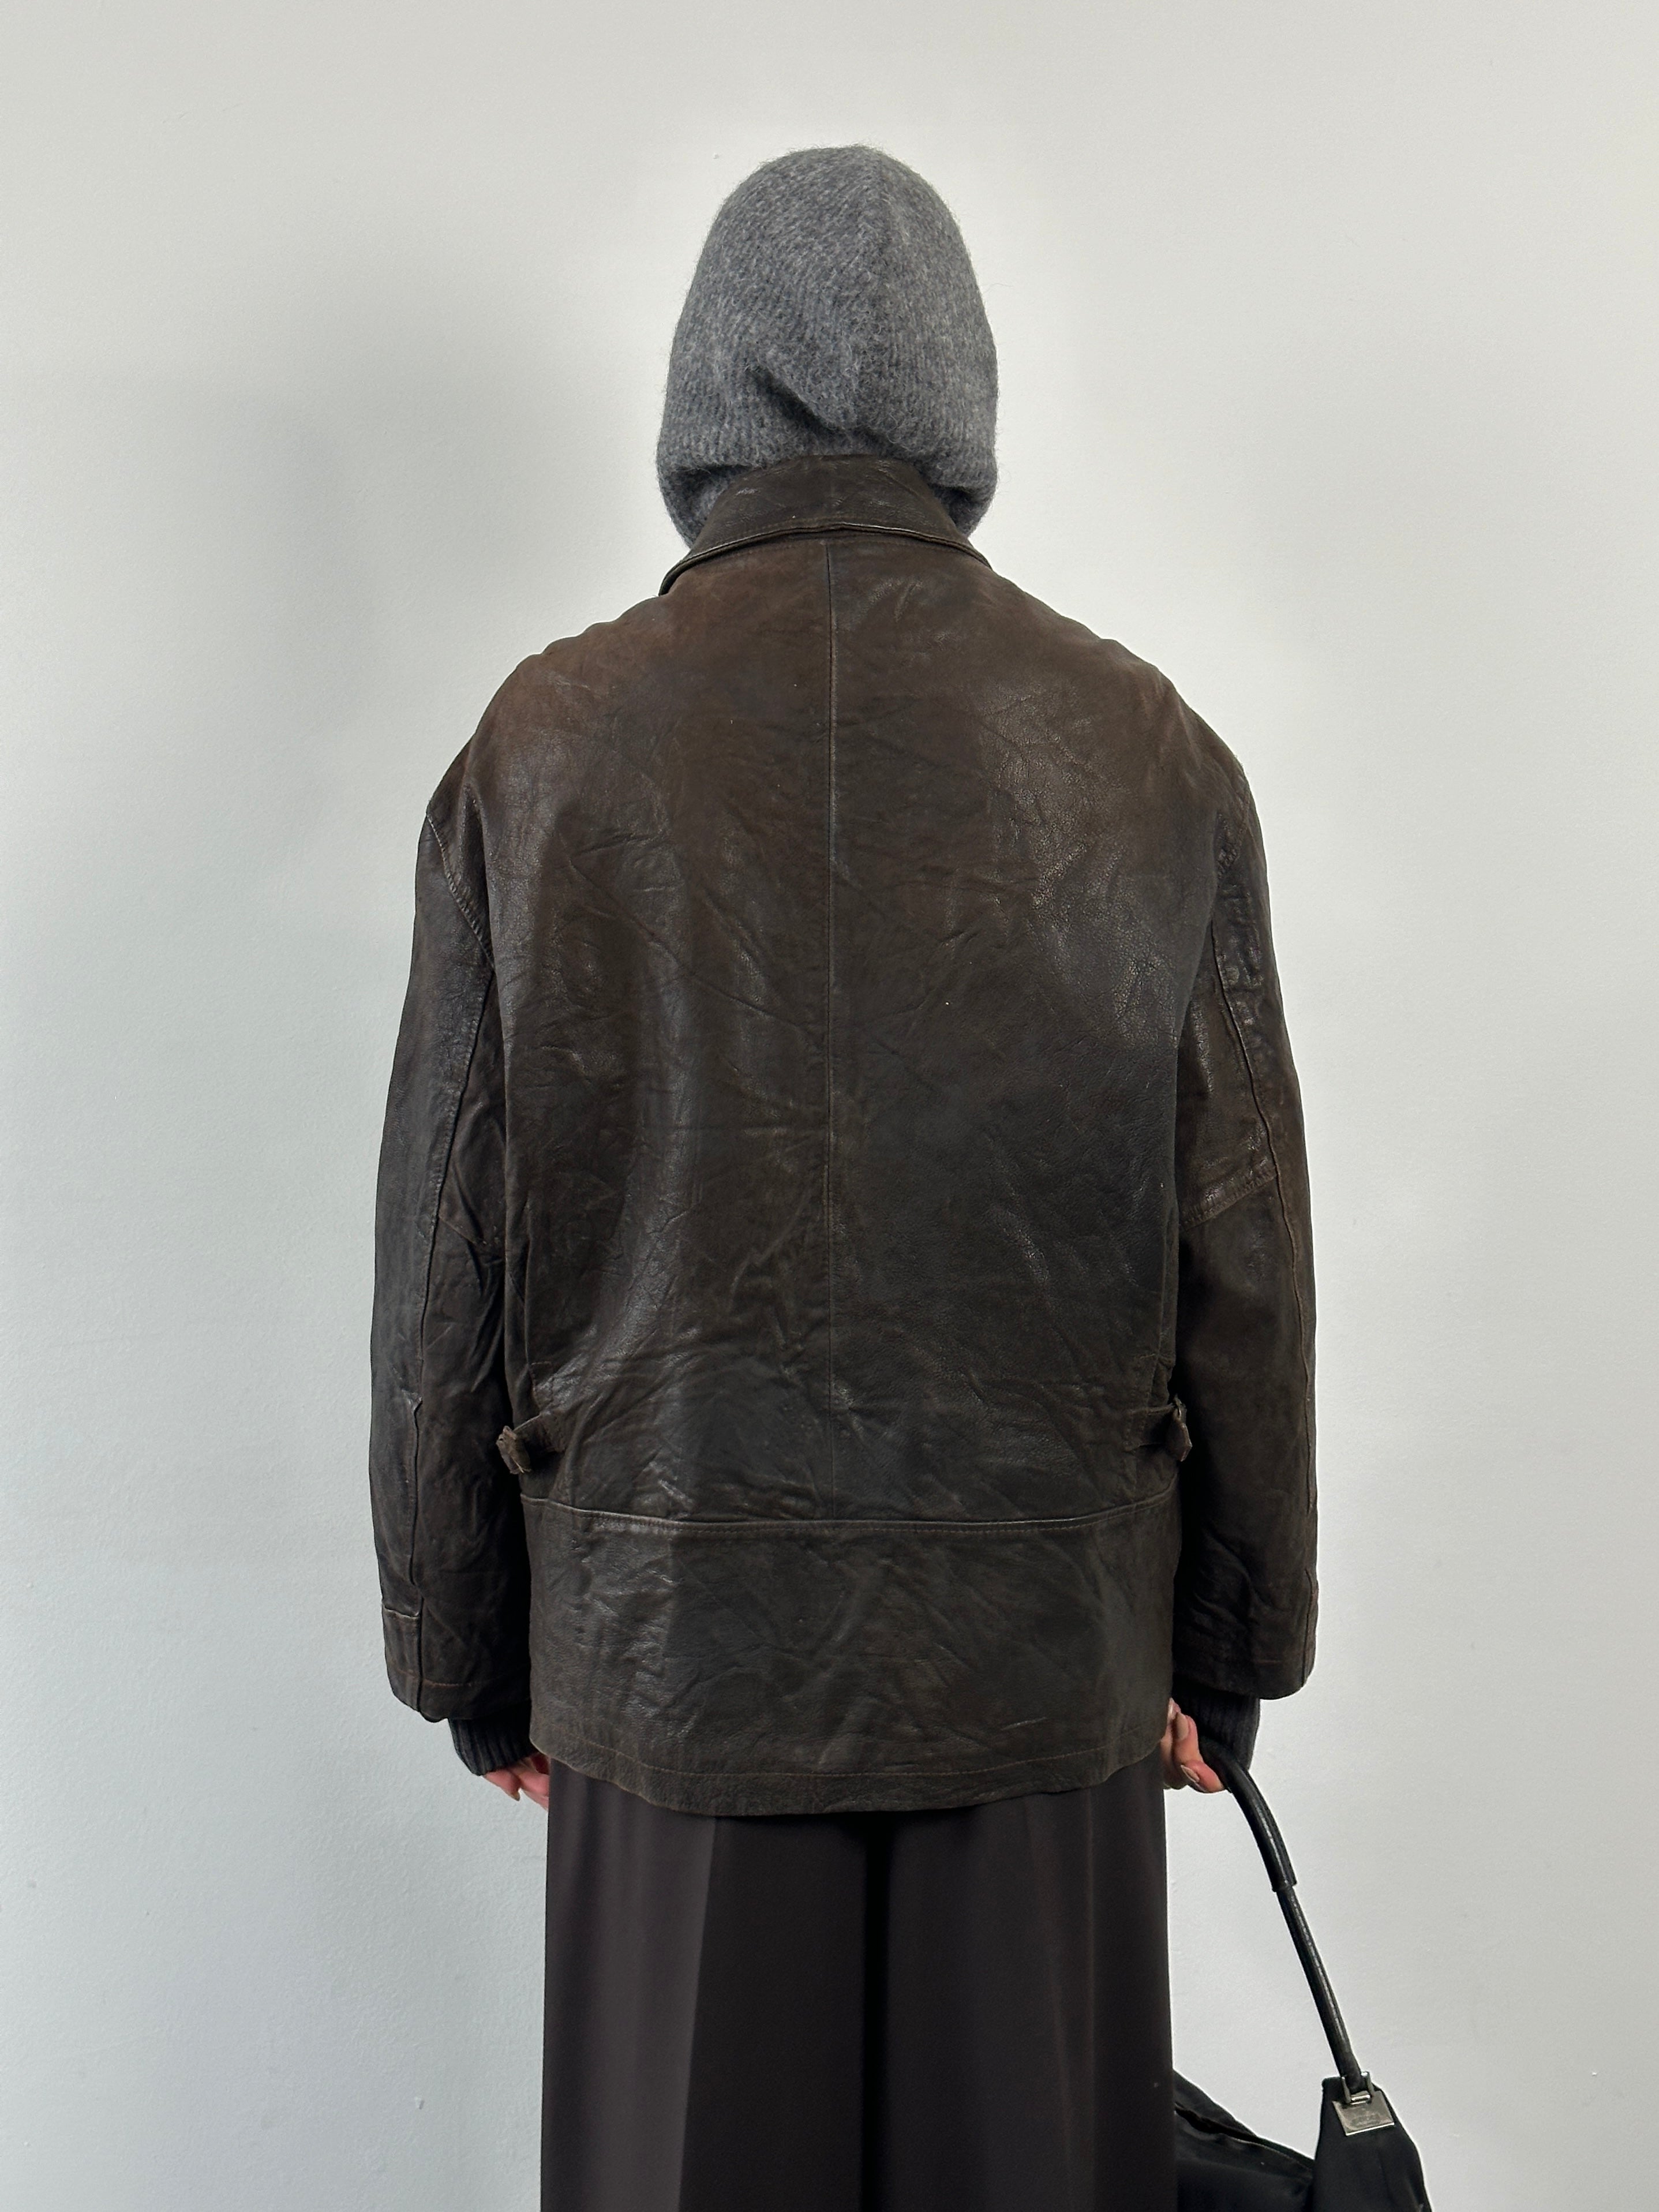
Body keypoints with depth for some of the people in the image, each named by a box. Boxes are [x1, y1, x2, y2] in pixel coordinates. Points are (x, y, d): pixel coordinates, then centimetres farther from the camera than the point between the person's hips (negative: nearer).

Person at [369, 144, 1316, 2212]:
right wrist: (1228, 1653, 12)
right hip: (1045, 1655, 1)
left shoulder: (543, 747, -5)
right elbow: (1246, 1260, -1)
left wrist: (471, 1664, 10)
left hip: (671, 1652, 0)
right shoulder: (1148, 755, -3)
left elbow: (442, 1266, -2)